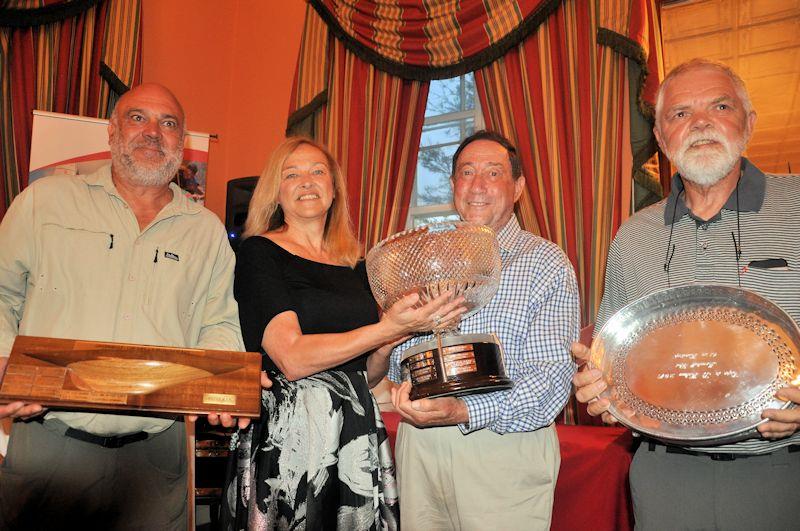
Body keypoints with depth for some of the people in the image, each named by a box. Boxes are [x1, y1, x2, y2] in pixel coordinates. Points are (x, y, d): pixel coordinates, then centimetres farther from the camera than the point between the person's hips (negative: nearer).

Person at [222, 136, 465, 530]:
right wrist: (389, 328, -18)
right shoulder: (258, 251, -5)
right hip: (287, 435, -5)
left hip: (357, 434, 5)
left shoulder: (357, 268, 11)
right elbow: (292, 359, -17)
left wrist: (384, 352, -5)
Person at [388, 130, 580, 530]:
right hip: (419, 443, 4)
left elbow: (551, 378, -14)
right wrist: (407, 387, -10)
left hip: (505, 448, -4)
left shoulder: (547, 264, -5)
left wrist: (463, 412, -27)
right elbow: (395, 353, 13)